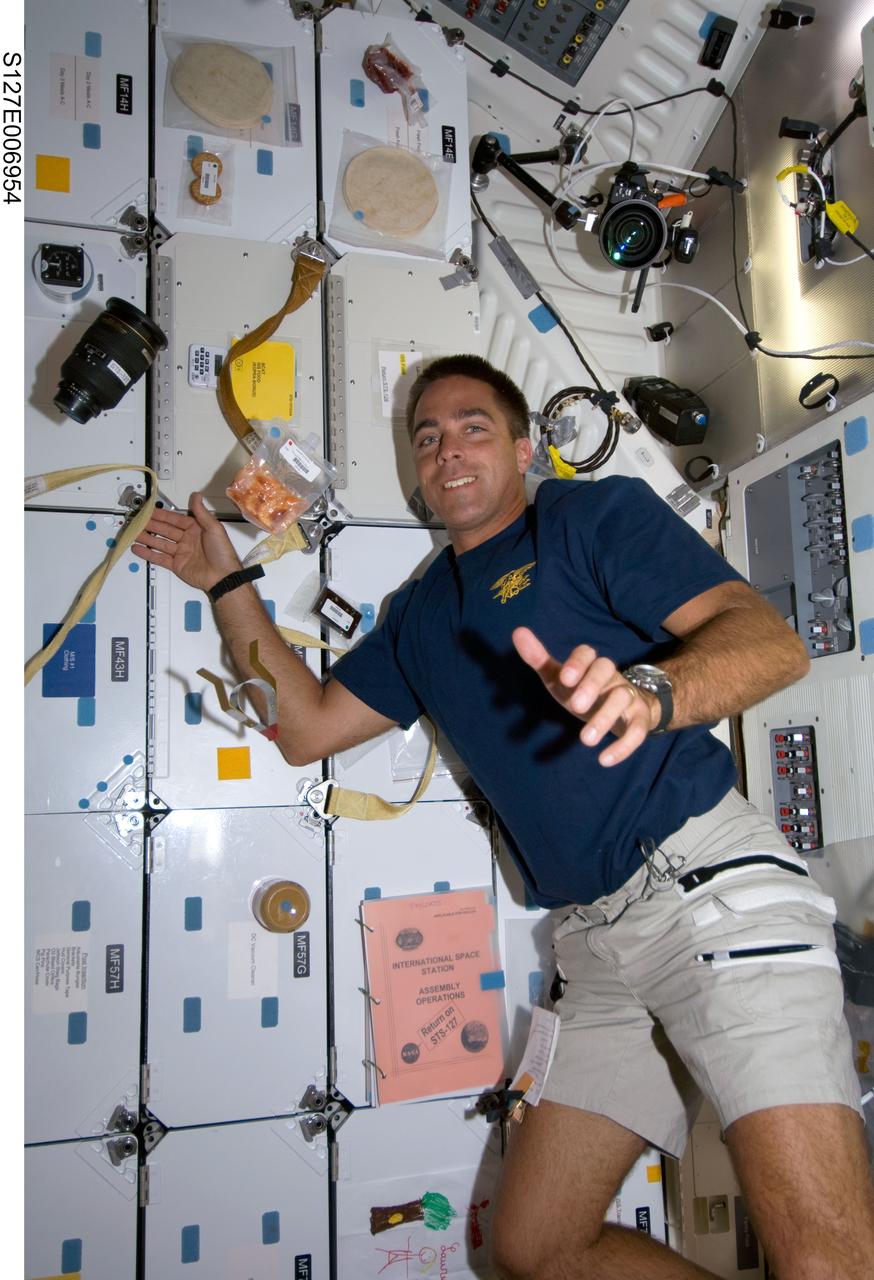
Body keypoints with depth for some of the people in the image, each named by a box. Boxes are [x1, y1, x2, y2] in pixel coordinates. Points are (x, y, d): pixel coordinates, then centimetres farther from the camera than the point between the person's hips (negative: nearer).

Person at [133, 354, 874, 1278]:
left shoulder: (600, 513, 2)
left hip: (706, 879, -6)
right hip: (597, 939, 7)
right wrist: (226, 582, 19)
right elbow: (306, 726, 19)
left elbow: (772, 639, -10)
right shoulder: (422, 613, 20)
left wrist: (652, 692, -32)